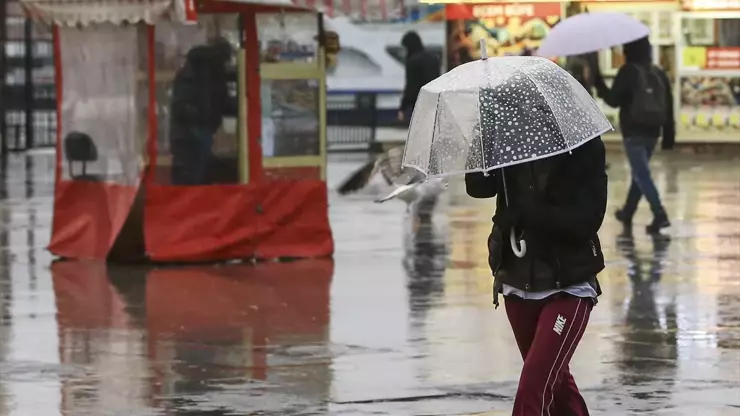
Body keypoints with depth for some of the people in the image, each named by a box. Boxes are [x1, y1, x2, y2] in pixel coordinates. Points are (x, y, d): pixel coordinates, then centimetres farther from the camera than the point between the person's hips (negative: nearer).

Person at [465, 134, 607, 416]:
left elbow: (587, 220, -18)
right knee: (554, 380, 19)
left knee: (535, 385, -14)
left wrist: (526, 211, -27)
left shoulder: (585, 148, -11)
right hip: (518, 283, 5)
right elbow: (477, 187, -11)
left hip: (569, 287, -5)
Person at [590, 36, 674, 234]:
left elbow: (614, 100, -12)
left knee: (642, 174, -8)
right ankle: (627, 212, 33)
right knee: (639, 172, 20)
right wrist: (669, 135, 13)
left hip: (633, 132, -7)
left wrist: (598, 82, -1)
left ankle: (659, 214, -21)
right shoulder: (659, 74, 8)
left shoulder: (628, 72, -10)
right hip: (652, 131, 7)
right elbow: (669, 106, 8)